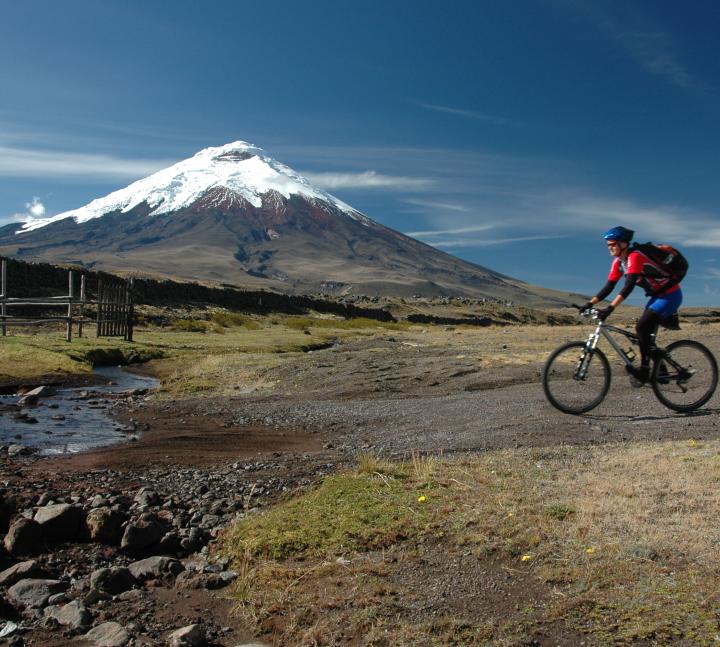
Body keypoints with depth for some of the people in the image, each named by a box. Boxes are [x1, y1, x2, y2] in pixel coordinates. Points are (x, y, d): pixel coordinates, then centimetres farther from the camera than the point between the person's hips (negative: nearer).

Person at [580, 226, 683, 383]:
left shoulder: (634, 257, -26)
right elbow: (609, 287, 0)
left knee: (642, 327, -19)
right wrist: (590, 303, -10)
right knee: (646, 333, 6)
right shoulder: (618, 262, 0)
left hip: (670, 295, -9)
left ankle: (644, 370, -12)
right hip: (657, 295, 9)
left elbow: (629, 286, -37)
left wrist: (610, 308, -44)